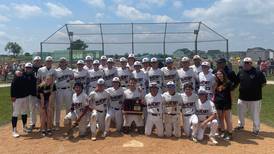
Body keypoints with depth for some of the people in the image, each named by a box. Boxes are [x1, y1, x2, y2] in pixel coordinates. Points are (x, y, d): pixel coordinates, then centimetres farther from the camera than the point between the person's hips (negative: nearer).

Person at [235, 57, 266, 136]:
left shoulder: (257, 72, -11)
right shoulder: (241, 72, 3)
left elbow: (263, 83, -5)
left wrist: (257, 89, -8)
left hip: (255, 98, -4)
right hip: (242, 97, 5)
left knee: (255, 115, 6)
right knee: (240, 113, 19)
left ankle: (256, 129, 23)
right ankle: (241, 125, 40)